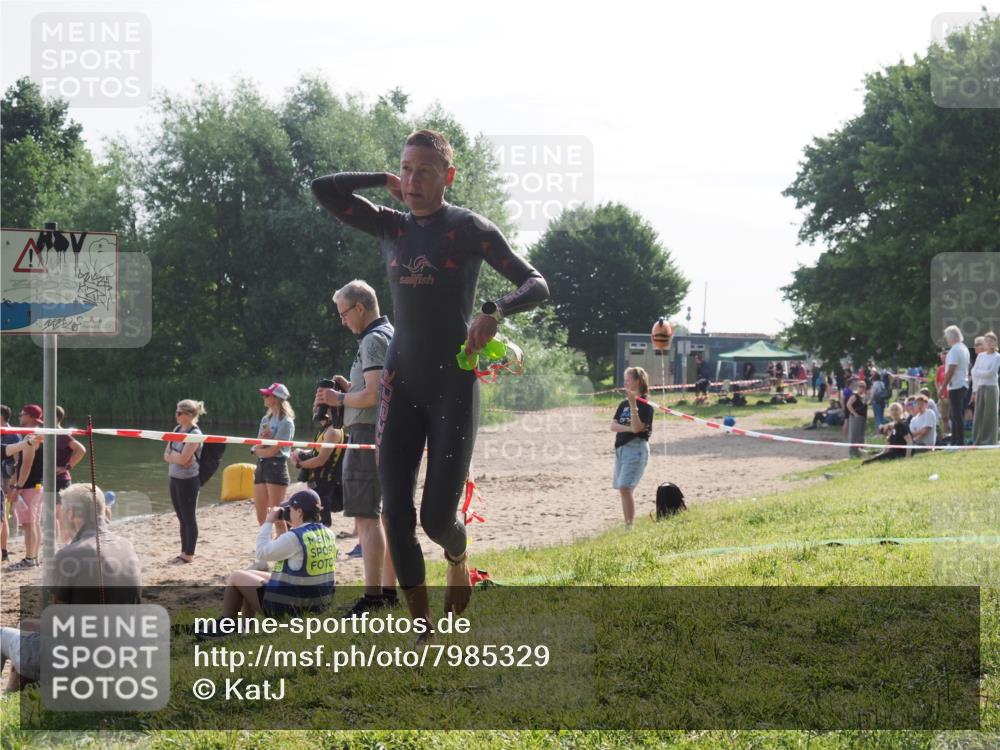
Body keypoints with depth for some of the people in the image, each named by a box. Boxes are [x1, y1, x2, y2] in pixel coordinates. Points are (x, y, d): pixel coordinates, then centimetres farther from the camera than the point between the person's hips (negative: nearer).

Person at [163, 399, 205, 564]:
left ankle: (189, 555, 6)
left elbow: (182, 459, -22)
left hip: (188, 480, -8)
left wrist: (172, 454, -5)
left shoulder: (195, 434, -15)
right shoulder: (177, 429, 9)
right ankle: (183, 553, 20)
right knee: (182, 519, 13)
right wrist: (177, 456, -11)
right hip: (175, 478, 8)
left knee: (189, 518, 1)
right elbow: (166, 455, 6)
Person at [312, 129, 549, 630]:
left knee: (437, 517, -6)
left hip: (454, 382, -4)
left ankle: (457, 558, 31)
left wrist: (494, 311, -25)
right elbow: (323, 189, 7)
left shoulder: (470, 228, -4)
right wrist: (385, 181, 5)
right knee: (396, 514, -5)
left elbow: (536, 285, -7)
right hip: (401, 382, 4)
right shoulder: (390, 226, 9)